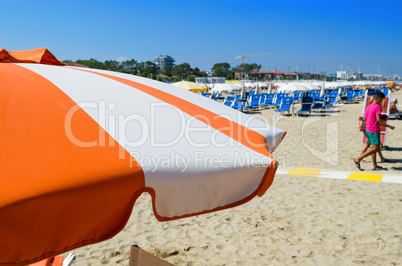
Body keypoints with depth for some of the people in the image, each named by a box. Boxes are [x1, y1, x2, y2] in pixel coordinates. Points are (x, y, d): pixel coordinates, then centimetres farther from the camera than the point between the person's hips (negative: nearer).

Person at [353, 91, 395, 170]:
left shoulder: (368, 107, 11)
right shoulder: (377, 107, -14)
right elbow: (378, 120, -18)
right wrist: (389, 126, -12)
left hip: (367, 130, 9)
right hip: (374, 131, -9)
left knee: (374, 147, 15)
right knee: (376, 148, -4)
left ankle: (374, 165, 18)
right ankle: (358, 159, -8)